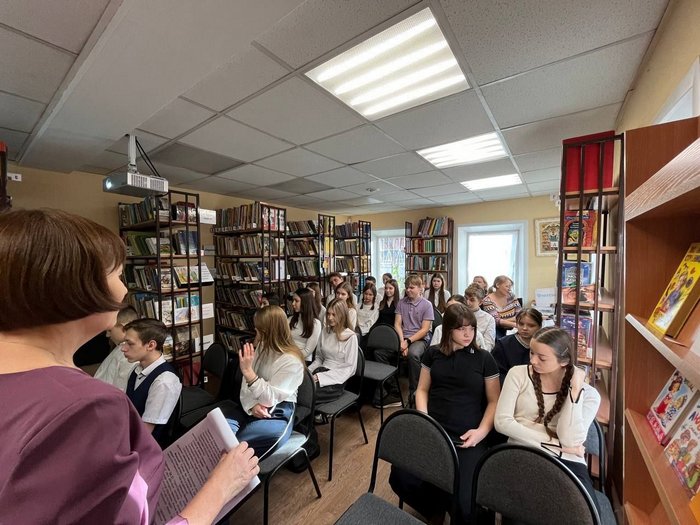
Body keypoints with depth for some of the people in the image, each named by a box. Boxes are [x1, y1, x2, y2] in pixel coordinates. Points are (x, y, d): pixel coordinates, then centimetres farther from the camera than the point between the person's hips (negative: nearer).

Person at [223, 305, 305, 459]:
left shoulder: (291, 361, -18)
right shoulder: (261, 348, 5)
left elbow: (270, 399, -20)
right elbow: (245, 384, 5)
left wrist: (248, 371, -31)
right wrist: (252, 406, -16)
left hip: (277, 416, -6)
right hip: (251, 409, 6)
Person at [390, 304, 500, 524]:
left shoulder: (484, 359, 5)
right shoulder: (433, 353, 8)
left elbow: (494, 401, 6)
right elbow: (422, 390, 13)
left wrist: (482, 431, -8)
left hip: (467, 438, -1)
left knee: (467, 503, -22)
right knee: (401, 479, -18)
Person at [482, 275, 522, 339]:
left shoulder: (511, 296, 5)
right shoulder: (488, 300, -10)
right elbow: (496, 321, -17)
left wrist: (503, 321, -14)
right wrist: (515, 324, -28)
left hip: (510, 331, 4)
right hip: (496, 332, -4)